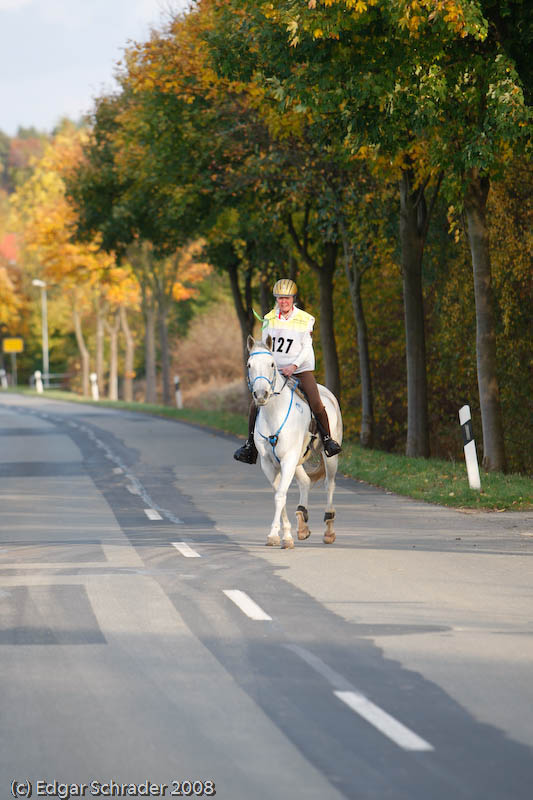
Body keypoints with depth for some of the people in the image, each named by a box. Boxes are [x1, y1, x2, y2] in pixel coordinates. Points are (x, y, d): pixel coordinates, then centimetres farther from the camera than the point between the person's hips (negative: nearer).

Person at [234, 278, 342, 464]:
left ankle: (327, 439, -2)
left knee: (316, 403, -23)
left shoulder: (305, 320, -4)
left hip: (301, 369, -3)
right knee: (256, 405, -10)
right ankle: (250, 445, 6)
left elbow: (306, 348, -7)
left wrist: (293, 366, -21)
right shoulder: (269, 319, 4)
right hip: (275, 371, 3)